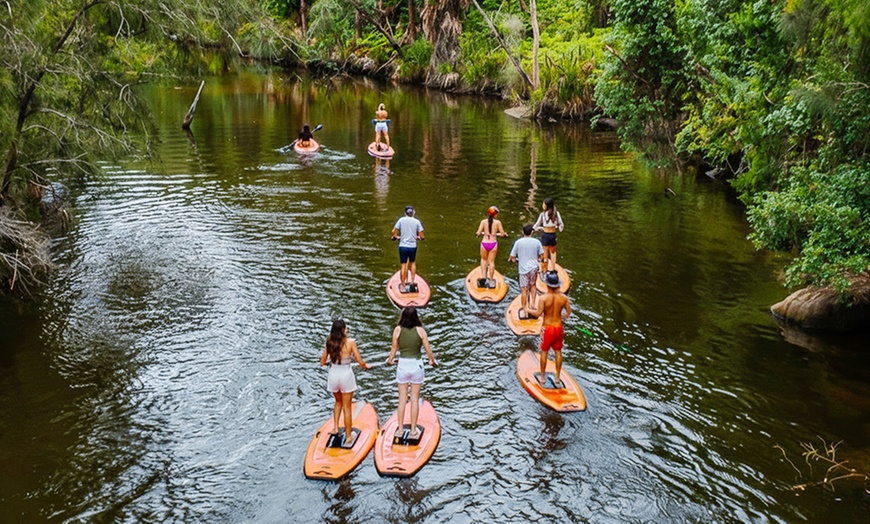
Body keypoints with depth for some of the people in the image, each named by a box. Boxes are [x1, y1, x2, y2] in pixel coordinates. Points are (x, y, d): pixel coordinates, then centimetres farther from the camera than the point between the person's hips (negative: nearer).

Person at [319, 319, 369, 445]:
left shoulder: (329, 342, -4)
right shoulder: (350, 342, -14)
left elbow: (322, 362, 3)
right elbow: (360, 362, -10)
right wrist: (365, 366, 12)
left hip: (333, 375, 3)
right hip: (346, 375, -3)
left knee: (338, 402, 30)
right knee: (347, 407, 10)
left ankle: (335, 428, 27)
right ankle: (348, 437, 17)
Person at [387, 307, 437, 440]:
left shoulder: (398, 330, -7)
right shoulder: (420, 330, -9)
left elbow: (394, 348, 1)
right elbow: (428, 349, -4)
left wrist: (390, 359, 21)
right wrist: (432, 361, 15)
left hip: (402, 365, 1)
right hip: (417, 365, -1)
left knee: (402, 399, 12)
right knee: (415, 399, 8)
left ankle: (400, 429, 20)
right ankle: (413, 431, 14)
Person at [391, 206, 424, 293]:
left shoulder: (401, 220, 0)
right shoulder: (417, 221, -1)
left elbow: (394, 231, -5)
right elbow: (421, 236, -3)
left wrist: (395, 237, 15)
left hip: (402, 246, 0)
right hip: (412, 247, 0)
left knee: (403, 265, 4)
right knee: (413, 263, 23)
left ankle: (403, 287, 6)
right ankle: (412, 282, 21)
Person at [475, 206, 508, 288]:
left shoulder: (483, 221, -1)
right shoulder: (497, 222, -3)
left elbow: (478, 233, -4)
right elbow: (502, 234, 0)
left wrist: (478, 233, 20)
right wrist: (505, 234, 23)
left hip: (484, 243, 1)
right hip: (493, 244, -1)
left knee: (483, 259, 24)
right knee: (491, 261, 10)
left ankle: (483, 276, 13)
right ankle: (491, 280, 15)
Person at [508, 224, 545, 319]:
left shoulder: (518, 242, -7)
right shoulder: (537, 242, -1)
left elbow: (512, 257, -5)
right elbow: (542, 256, 4)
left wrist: (512, 259, 18)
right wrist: (540, 260, 25)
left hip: (523, 268, -2)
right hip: (534, 267, 2)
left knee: (524, 289, 4)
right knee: (533, 285, 24)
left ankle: (525, 311, 9)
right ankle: (532, 304, 19)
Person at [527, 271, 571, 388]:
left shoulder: (543, 298, -19)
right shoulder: (563, 297, -8)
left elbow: (538, 313, -22)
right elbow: (568, 312, 0)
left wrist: (534, 308, -1)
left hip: (547, 328, -3)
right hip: (558, 327, 3)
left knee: (544, 352, 13)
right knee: (558, 352, 14)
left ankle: (543, 378, 24)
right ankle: (558, 379, 21)